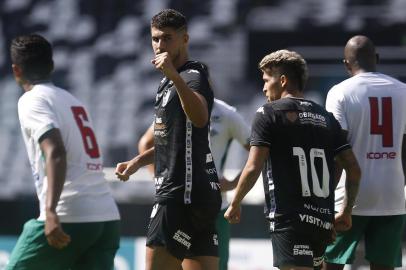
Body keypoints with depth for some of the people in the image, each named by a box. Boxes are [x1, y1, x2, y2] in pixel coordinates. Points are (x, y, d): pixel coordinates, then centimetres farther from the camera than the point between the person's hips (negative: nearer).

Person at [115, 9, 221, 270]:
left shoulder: (193, 76, -10)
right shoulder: (168, 83, 21)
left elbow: (200, 118, -33)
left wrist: (174, 76, -44)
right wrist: (137, 162, 25)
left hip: (184, 194, -10)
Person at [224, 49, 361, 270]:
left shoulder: (268, 113, -2)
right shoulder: (325, 117, 15)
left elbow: (253, 168, -9)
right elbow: (354, 169, 10)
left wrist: (234, 205, 4)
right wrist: (347, 211, 19)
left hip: (288, 218, -6)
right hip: (322, 219, 6)